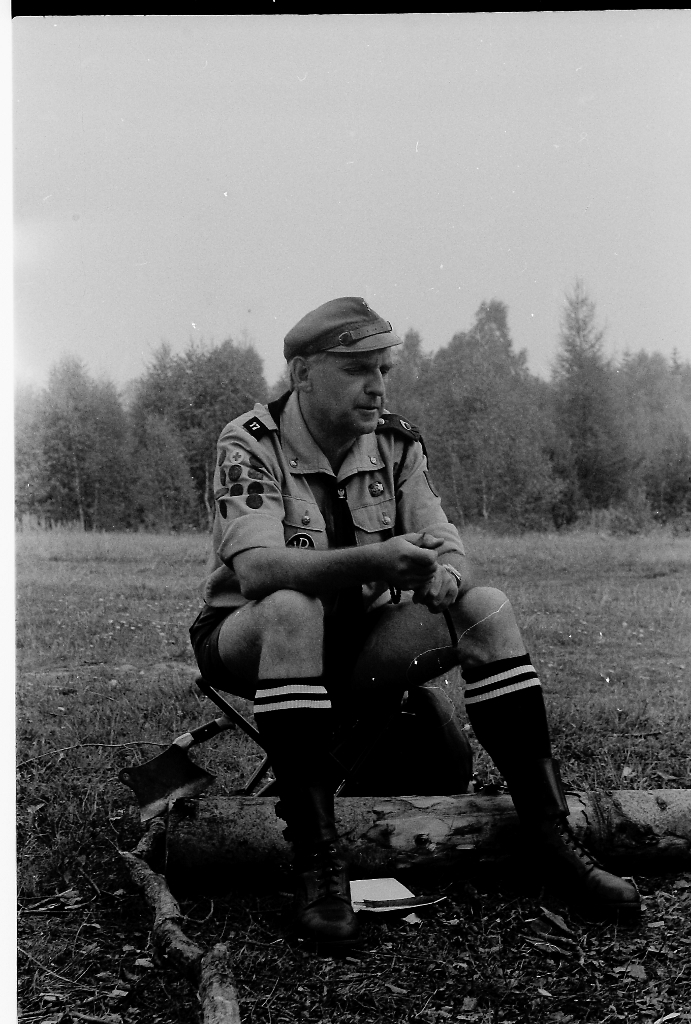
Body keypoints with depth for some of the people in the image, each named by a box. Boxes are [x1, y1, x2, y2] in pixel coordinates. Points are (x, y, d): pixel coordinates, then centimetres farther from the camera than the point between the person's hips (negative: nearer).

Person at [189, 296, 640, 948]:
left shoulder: (395, 443, 0)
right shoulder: (250, 444, -16)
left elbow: (450, 551, -5)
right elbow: (257, 568, -32)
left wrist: (445, 574, -30)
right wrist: (374, 560, -45)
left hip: (356, 639, 5)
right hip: (245, 640, -4)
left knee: (486, 607, -15)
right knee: (293, 609, -39)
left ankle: (550, 837, -12)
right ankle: (315, 859, -32)